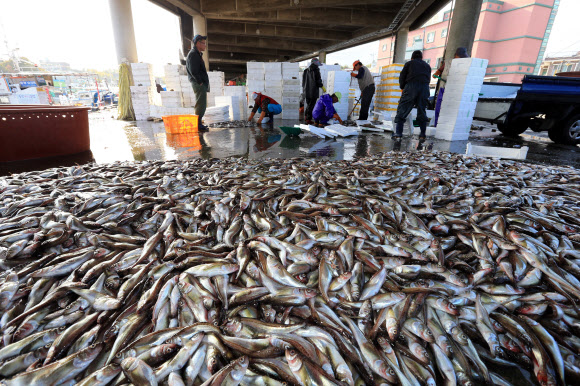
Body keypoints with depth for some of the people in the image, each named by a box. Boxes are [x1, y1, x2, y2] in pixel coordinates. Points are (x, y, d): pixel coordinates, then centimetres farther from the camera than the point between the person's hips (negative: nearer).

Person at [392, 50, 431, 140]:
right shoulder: (427, 66, 28)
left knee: (402, 110, -2)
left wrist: (403, 88, 26)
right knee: (422, 110, 10)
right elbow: (428, 79, 22)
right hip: (425, 87, 4)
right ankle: (423, 134, 9)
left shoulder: (409, 63, 19)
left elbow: (402, 77, 13)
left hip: (411, 86, -3)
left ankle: (398, 132, -12)